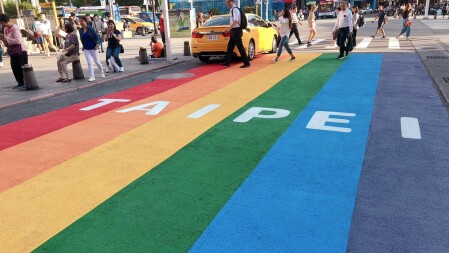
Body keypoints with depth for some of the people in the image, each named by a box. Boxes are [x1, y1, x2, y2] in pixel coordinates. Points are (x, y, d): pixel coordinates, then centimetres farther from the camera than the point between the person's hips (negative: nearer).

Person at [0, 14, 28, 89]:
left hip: (20, 51, -8)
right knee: (14, 68, 7)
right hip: (13, 52, 8)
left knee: (22, 67, -5)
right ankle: (20, 83, 13)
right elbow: (7, 43, 18)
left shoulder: (15, 28, -14)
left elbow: (18, 41, -24)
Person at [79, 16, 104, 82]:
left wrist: (97, 44, -22)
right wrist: (83, 46, 10)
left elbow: (96, 36, -12)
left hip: (93, 48, -3)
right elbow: (82, 39, 12)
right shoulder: (80, 30, 1)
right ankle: (92, 76, 0)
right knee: (89, 63, -2)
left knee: (97, 61, 10)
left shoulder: (90, 29, -13)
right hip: (86, 49, 4)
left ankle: (102, 72, 34)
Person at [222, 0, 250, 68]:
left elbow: (235, 21, -26)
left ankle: (246, 63, -2)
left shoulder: (235, 9, -14)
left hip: (236, 30, -10)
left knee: (240, 47, -7)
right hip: (234, 30, 10)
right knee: (230, 46, 12)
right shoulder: (232, 10, 14)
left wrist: (229, 28, -33)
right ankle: (227, 62, 19)